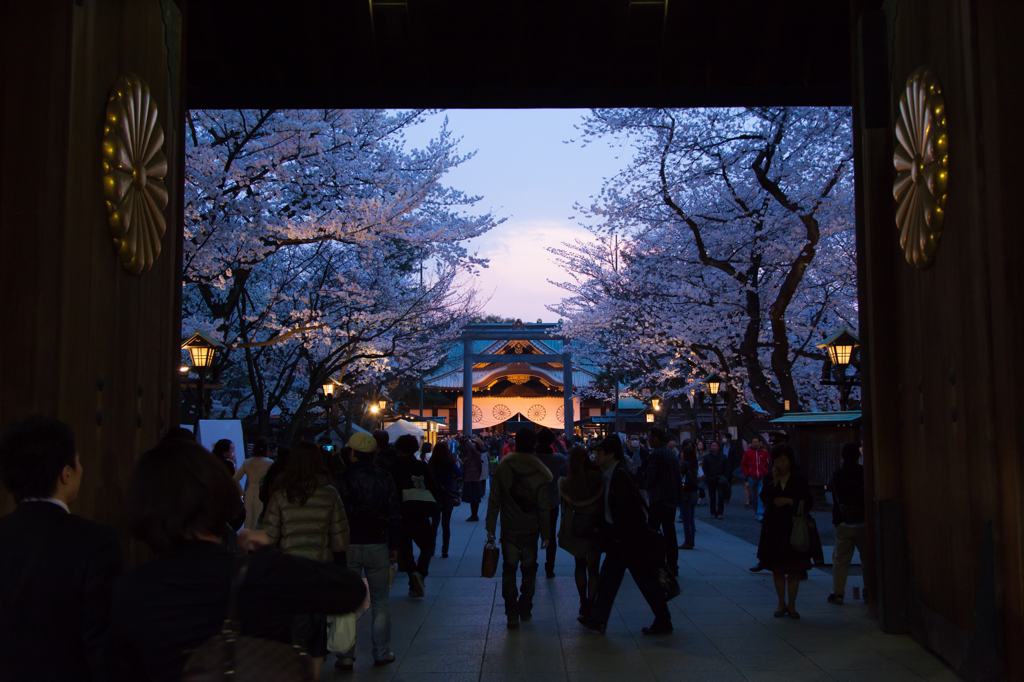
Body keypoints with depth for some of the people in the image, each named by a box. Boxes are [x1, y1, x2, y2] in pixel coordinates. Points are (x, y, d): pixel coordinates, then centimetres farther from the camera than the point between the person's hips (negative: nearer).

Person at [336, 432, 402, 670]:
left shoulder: (344, 478, -7)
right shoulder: (384, 478, 1)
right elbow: (394, 515, 3)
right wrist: (393, 547, 11)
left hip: (348, 546, -2)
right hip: (377, 546, 2)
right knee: (379, 603, 11)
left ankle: (346, 657, 8)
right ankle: (382, 653, 14)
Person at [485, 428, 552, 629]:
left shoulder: (503, 467, -7)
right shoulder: (539, 473, -9)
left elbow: (494, 500, -6)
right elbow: (543, 507, -7)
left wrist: (490, 527, 0)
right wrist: (546, 534, 1)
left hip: (509, 530, 0)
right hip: (530, 530, 0)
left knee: (509, 571, 5)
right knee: (529, 570, 15)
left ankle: (512, 615, 0)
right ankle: (525, 610, 23)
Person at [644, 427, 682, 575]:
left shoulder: (655, 455, -15)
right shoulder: (672, 454, 10)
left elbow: (651, 478, -18)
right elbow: (678, 477, 12)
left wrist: (645, 486, 2)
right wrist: (677, 495, 16)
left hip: (657, 500, -8)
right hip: (672, 499, 8)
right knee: (670, 533, 11)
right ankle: (672, 566, 14)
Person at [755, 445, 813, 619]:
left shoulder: (799, 479, 1)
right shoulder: (769, 479, 5)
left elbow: (808, 502, -2)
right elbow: (764, 497, -11)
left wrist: (789, 501, -12)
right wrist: (774, 481, -17)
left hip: (794, 528, -2)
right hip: (774, 528, 2)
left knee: (794, 568, 0)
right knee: (777, 567, 6)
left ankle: (791, 604, 12)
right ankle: (781, 603, 18)